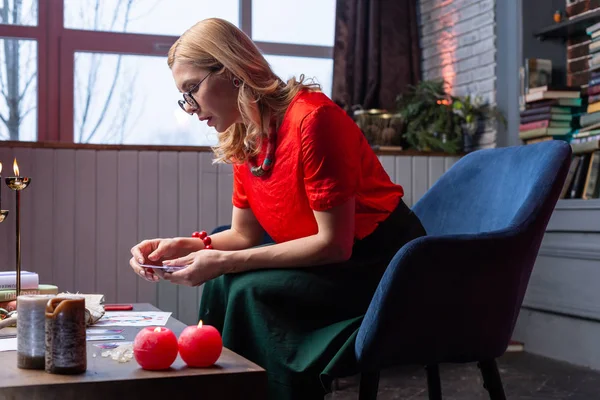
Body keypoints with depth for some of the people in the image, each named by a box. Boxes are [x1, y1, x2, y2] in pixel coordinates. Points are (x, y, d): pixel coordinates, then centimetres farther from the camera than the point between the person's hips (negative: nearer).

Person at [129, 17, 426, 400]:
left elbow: (334, 243, -24)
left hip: (384, 263, -8)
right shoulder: (242, 141, 1)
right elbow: (244, 235, 8)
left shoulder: (312, 118, -23)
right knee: (224, 283, -2)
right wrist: (185, 247, -11)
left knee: (253, 293, -22)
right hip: (328, 260, 8)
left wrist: (223, 262, -24)